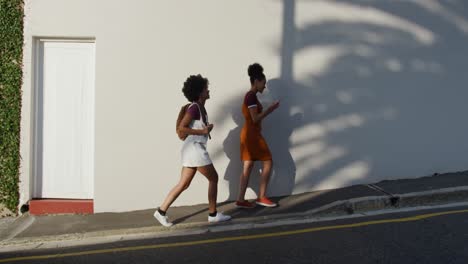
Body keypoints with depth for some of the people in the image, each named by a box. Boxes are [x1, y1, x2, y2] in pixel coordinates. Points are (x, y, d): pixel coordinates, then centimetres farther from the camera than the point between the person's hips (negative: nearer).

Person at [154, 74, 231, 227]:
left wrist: (207, 128, 7)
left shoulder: (200, 107, 14)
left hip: (195, 148, 9)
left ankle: (161, 211, 12)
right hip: (194, 148, -9)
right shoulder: (194, 108, -14)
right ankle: (213, 214, 12)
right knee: (213, 178, 3)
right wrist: (203, 131, -19)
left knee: (184, 184, 9)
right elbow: (181, 128, -19)